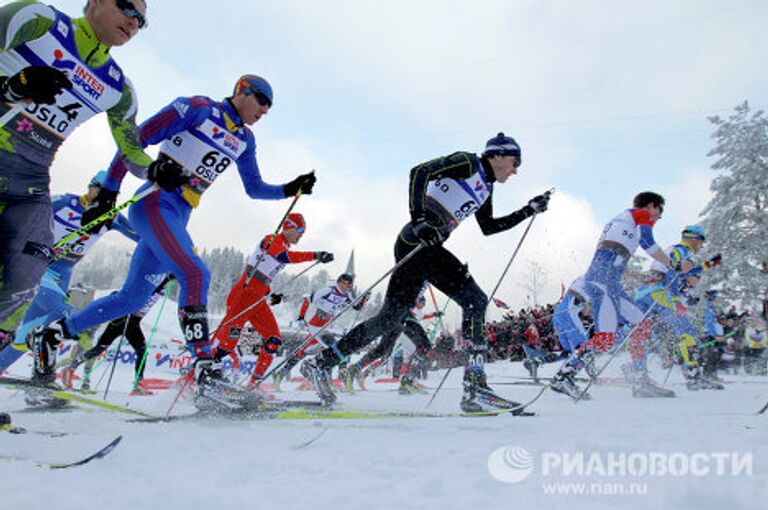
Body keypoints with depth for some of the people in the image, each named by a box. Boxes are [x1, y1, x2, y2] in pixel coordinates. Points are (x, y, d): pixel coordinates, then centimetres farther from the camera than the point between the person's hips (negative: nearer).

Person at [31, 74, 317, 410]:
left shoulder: (244, 139, 17)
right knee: (195, 274, -25)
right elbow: (135, 139, -5)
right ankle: (206, 375, -29)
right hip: (155, 203, -8)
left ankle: (49, 336, 23)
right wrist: (108, 191, -8)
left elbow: (255, 188, 23)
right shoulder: (198, 108, -4)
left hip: (178, 217, 8)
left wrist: (291, 190, 6)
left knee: (133, 298, 8)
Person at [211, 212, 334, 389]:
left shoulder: (284, 248, 20)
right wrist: (315, 255, -39)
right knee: (232, 330, -24)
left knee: (273, 340, 3)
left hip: (258, 300, 9)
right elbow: (286, 256, -31)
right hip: (244, 293, -9)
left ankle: (254, 383, 9)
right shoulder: (273, 239, -7)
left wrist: (272, 293, 11)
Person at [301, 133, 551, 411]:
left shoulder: (485, 187, 25)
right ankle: (475, 386, -17)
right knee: (474, 300, -13)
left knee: (391, 317, 9)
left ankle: (322, 362, 15)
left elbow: (488, 227, 36)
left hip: (426, 245, 10)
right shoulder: (467, 162, -2)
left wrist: (528, 211, 34)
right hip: (418, 241, -10)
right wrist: (418, 218, -26)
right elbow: (420, 171, -14)